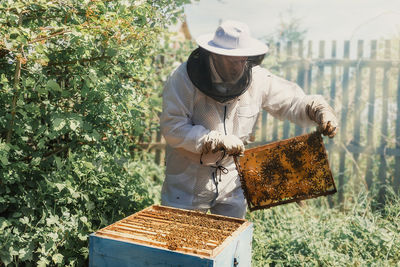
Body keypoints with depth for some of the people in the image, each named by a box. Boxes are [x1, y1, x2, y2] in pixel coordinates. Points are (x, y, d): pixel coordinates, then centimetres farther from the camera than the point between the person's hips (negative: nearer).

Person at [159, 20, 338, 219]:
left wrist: (319, 109, -17)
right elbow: (172, 127, -22)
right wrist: (217, 140, -30)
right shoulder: (184, 79, -17)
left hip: (232, 182, 3)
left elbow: (291, 101, 3)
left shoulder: (256, 79, -7)